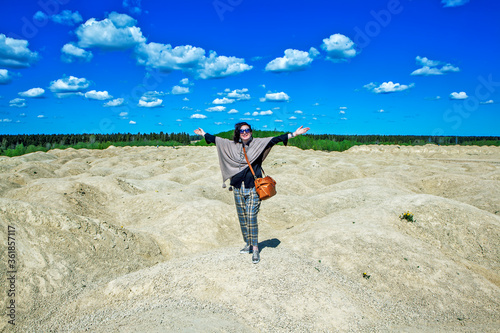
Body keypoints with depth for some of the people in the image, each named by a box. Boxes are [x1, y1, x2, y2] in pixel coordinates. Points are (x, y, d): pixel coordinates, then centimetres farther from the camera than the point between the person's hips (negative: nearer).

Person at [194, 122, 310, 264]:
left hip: (253, 188, -4)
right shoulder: (232, 145, 10)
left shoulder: (258, 143, 0)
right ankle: (248, 244, 26)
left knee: (251, 218, -8)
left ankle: (255, 249, 1)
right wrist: (204, 134, 31)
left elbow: (275, 139, -7)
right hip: (238, 188, 4)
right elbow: (216, 139, 21)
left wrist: (294, 134, -13)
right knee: (242, 218, 11)